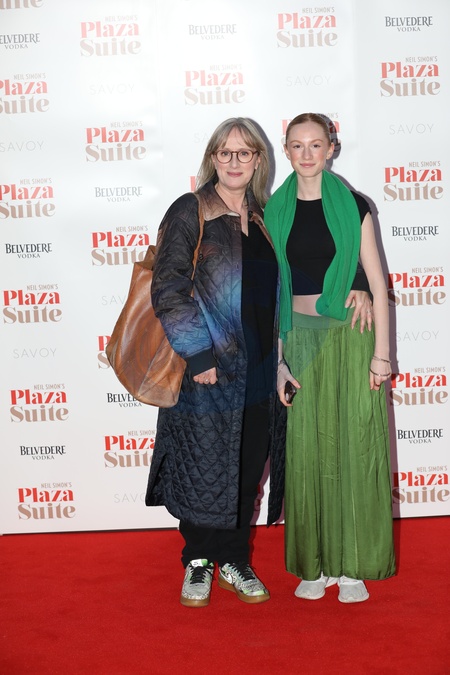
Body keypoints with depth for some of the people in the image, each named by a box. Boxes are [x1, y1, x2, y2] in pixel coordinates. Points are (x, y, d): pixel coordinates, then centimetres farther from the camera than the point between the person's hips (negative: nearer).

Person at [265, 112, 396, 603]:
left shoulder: (353, 207, 0)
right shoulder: (275, 212, 5)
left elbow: (377, 284, -1)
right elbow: (271, 291, 6)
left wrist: (381, 351, -7)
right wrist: (277, 360, 1)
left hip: (350, 337, -2)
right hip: (300, 339, 2)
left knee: (354, 448, 2)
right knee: (306, 451, 5)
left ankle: (352, 566, 15)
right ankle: (314, 564, 17)